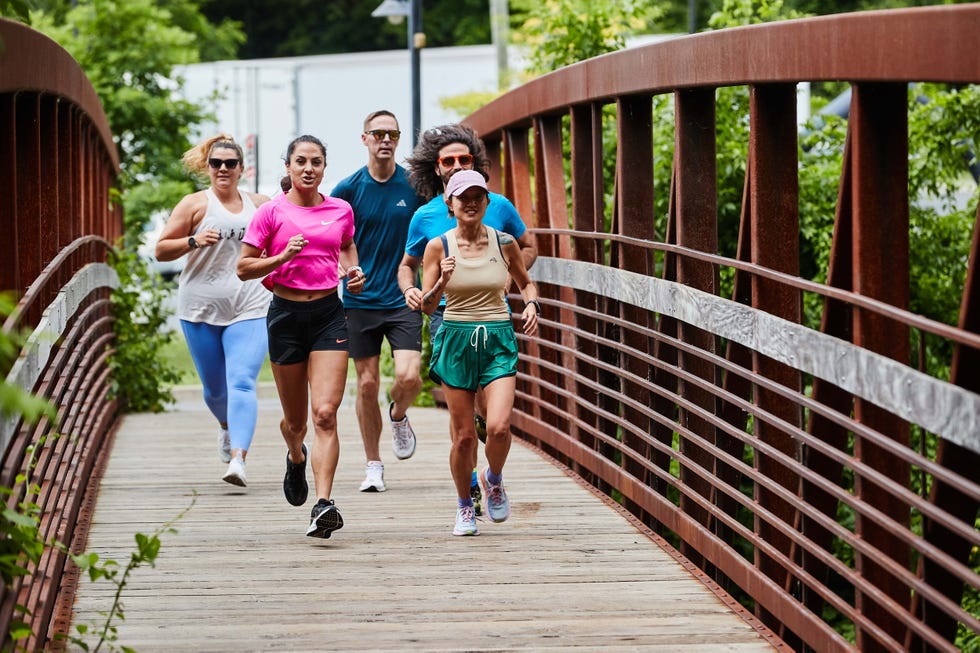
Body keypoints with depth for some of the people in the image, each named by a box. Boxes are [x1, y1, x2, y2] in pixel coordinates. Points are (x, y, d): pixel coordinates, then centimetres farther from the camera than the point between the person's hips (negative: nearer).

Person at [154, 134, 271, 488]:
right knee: (214, 388, 11)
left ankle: (238, 458, -27)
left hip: (249, 309, 0)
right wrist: (193, 241, -16)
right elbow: (161, 249, 0)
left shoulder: (259, 205, 10)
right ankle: (226, 426, 45)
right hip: (201, 310, 0)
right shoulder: (196, 204, 2)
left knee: (242, 382, -17)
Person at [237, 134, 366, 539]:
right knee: (295, 420, 12)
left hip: (329, 314, 1)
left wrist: (354, 271, 8)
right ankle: (296, 458, 49)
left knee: (325, 413, -15)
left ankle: (323, 506, -22)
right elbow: (243, 267, -1)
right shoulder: (272, 212, -2)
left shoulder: (341, 210, 7)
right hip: (286, 313, -1)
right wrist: (283, 257, -16)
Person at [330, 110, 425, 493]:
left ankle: (399, 417, 21)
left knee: (409, 378, -14)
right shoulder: (348, 189, -2)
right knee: (367, 384, 3)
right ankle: (373, 465, 16)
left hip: (403, 300, 0)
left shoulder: (415, 186, 0)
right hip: (360, 301, 0)